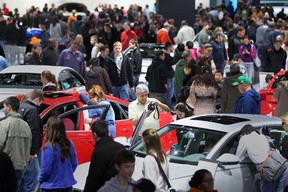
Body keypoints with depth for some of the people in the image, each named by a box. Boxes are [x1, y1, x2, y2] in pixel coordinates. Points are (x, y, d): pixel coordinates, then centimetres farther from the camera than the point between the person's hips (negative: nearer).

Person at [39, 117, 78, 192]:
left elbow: (46, 168, -16)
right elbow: (74, 164, 4)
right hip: (67, 186, 5)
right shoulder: (69, 144, -5)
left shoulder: (49, 147, -21)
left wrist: (40, 180, 2)